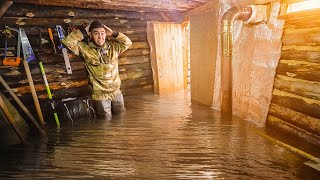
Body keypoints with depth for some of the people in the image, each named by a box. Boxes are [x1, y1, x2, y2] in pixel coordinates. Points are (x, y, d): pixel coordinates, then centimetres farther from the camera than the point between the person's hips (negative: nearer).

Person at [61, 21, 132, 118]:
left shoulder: (113, 47, 2)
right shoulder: (85, 49, -9)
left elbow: (128, 42, 8)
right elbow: (67, 42, -18)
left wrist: (113, 33, -2)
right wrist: (83, 32, -12)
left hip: (116, 91, 4)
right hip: (99, 94, -4)